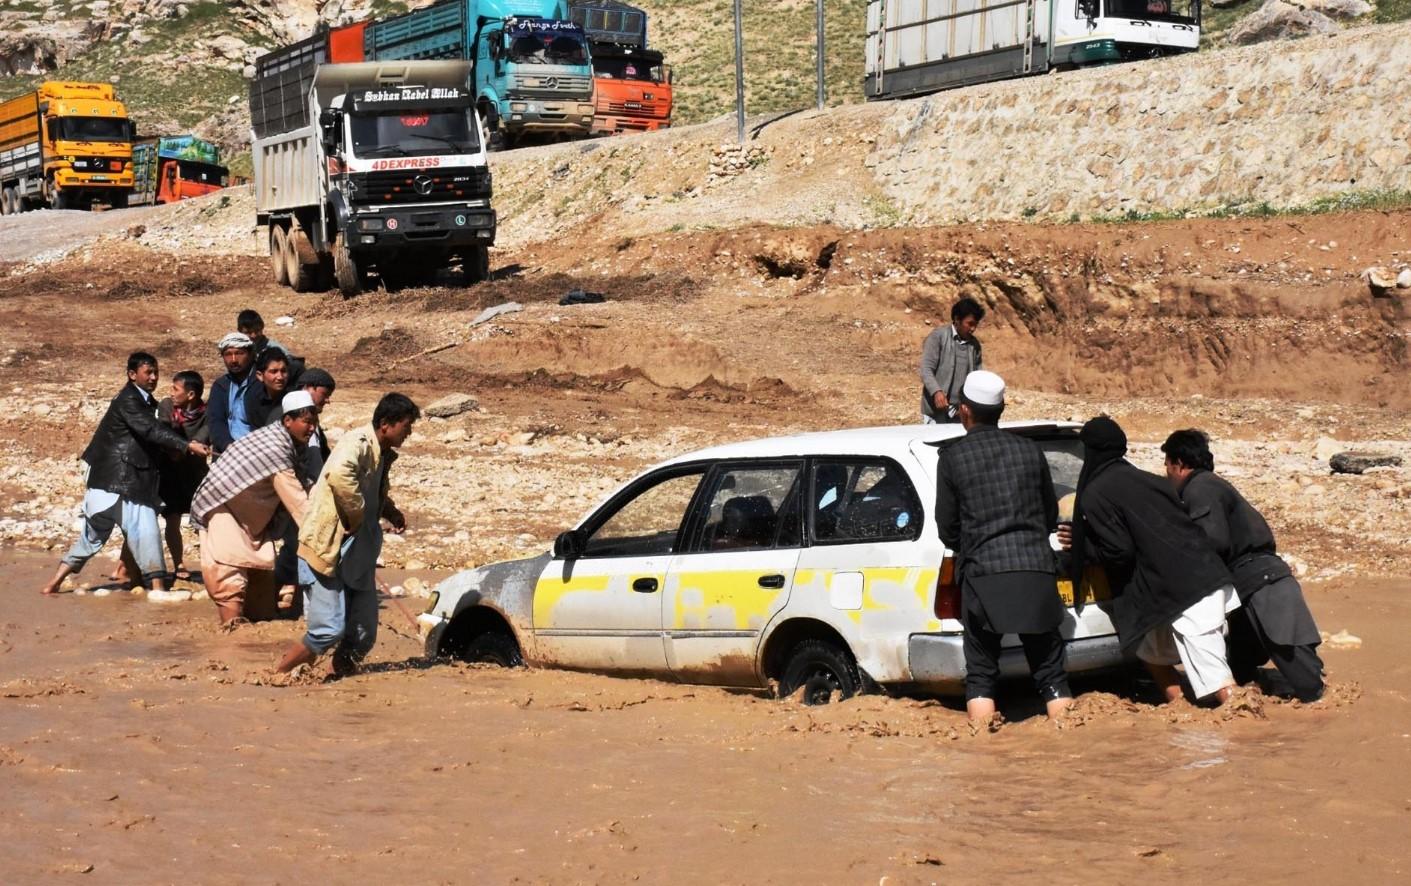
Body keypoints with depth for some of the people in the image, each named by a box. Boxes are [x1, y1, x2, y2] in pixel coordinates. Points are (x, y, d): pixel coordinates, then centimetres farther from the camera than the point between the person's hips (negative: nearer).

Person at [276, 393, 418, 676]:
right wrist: (355, 516, -26)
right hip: (327, 549, -9)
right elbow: (339, 475, -39)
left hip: (356, 555, 9)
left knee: (363, 636, 6)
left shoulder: (383, 454, 12)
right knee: (329, 630, -12)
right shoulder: (358, 443, -17)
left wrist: (391, 512, 11)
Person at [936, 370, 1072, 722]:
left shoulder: (952, 458, 0)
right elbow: (1051, 516, 16)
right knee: (1050, 669, 10)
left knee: (981, 671, 6)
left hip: (982, 573, -2)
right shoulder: (1029, 450, 10)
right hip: (1036, 567, 3)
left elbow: (947, 528, 5)